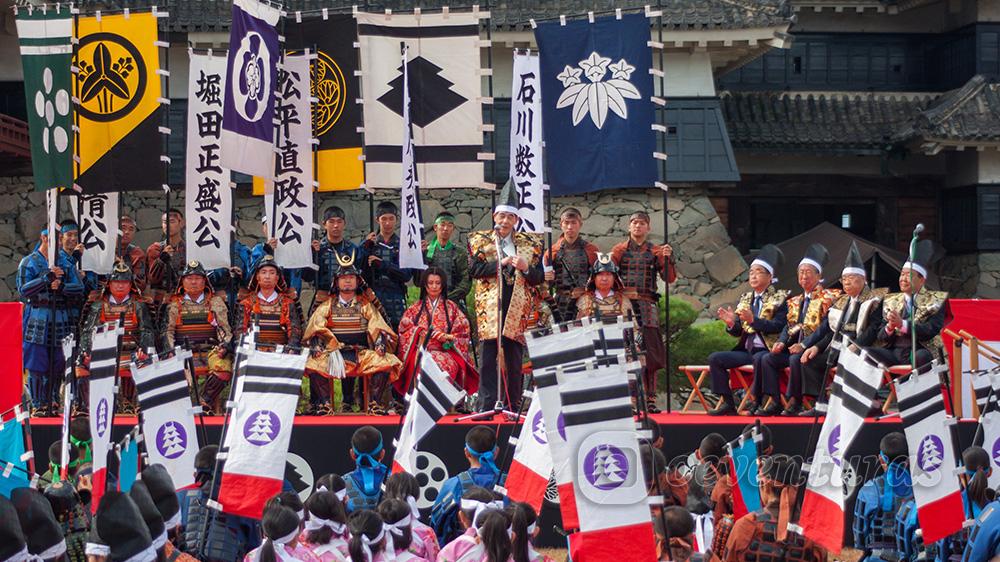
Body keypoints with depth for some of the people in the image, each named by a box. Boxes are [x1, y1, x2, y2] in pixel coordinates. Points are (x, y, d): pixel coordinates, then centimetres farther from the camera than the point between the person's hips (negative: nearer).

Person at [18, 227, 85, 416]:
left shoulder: (65, 262, 14)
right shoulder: (29, 262, 4)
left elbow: (79, 287, 5)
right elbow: (23, 289, -9)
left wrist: (62, 286, -14)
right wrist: (47, 278, -18)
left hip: (61, 319, 4)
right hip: (37, 320, -3)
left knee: (57, 363, 4)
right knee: (36, 365, -5)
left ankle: (52, 403, 12)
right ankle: (37, 405, 0)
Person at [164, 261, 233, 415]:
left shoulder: (215, 302, 14)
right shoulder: (175, 304, 14)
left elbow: (225, 328, 10)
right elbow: (168, 331, 10)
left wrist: (224, 346, -8)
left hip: (210, 350, 0)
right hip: (183, 353, 0)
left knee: (224, 367, -32)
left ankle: (205, 401, -20)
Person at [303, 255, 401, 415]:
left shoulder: (365, 305, 14)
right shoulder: (328, 306, 13)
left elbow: (377, 327, 5)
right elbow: (316, 328, 3)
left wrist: (380, 343, -15)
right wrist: (317, 346, -15)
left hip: (362, 353, 0)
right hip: (334, 353, 0)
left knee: (387, 362, -27)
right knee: (313, 364, -30)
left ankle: (373, 402, -16)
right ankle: (325, 402, -16)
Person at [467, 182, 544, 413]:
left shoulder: (529, 244, 13)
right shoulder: (479, 240, 10)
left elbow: (538, 278, 9)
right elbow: (474, 269, -4)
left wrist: (526, 268, -11)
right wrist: (501, 263, -12)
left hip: (517, 306, 2)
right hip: (490, 305, -1)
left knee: (515, 359, 2)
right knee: (488, 357, -5)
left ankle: (514, 407, 7)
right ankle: (486, 407, -4)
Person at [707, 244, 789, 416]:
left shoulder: (779, 299, 0)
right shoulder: (745, 299, 17)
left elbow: (778, 326, -15)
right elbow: (738, 332, 14)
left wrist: (753, 320, -26)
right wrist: (731, 323, -9)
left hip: (766, 351, -6)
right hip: (746, 350, 6)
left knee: (759, 359, -38)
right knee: (715, 358, -11)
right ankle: (727, 403, -11)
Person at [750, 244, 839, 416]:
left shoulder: (827, 298, -4)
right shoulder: (796, 301, 20)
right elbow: (789, 326, 15)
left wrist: (803, 345, -22)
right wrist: (782, 342, -6)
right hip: (794, 347, 7)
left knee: (796, 359, -32)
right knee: (764, 358, -13)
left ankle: (795, 402, -21)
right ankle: (774, 402, -15)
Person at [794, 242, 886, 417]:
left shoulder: (874, 301, 0)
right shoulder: (842, 302, 23)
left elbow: (873, 330, -12)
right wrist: (817, 347, 2)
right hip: (837, 346, 8)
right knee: (804, 359, -12)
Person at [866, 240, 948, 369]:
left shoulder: (935, 301, 7)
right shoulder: (891, 303, 20)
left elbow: (932, 331, -8)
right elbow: (880, 337, 13)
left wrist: (902, 324, -18)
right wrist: (890, 327, -10)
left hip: (919, 352, -3)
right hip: (893, 353, 3)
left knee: (922, 356, -39)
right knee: (865, 353, -25)